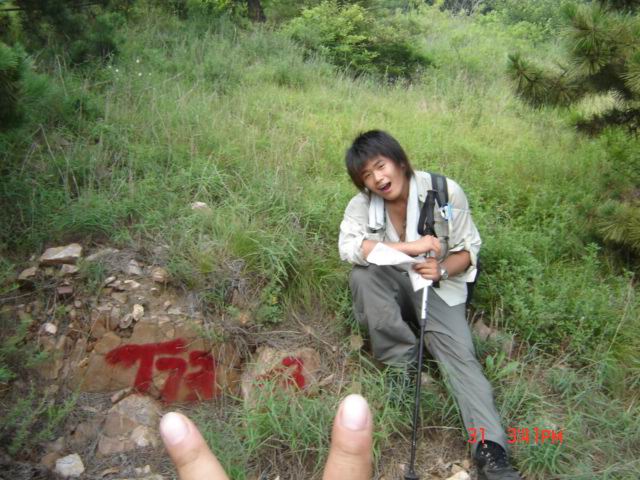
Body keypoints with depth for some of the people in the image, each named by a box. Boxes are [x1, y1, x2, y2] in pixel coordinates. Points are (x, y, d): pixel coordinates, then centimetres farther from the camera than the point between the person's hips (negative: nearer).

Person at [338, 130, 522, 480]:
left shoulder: (444, 192, -15)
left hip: (438, 287, -2)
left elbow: (469, 250, -7)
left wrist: (442, 271, -29)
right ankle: (402, 364, -16)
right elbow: (347, 246, -27)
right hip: (392, 287, 2)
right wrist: (409, 247, -34)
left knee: (459, 355, -23)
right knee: (362, 274, -29)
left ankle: (489, 447, -25)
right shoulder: (362, 202, -10)